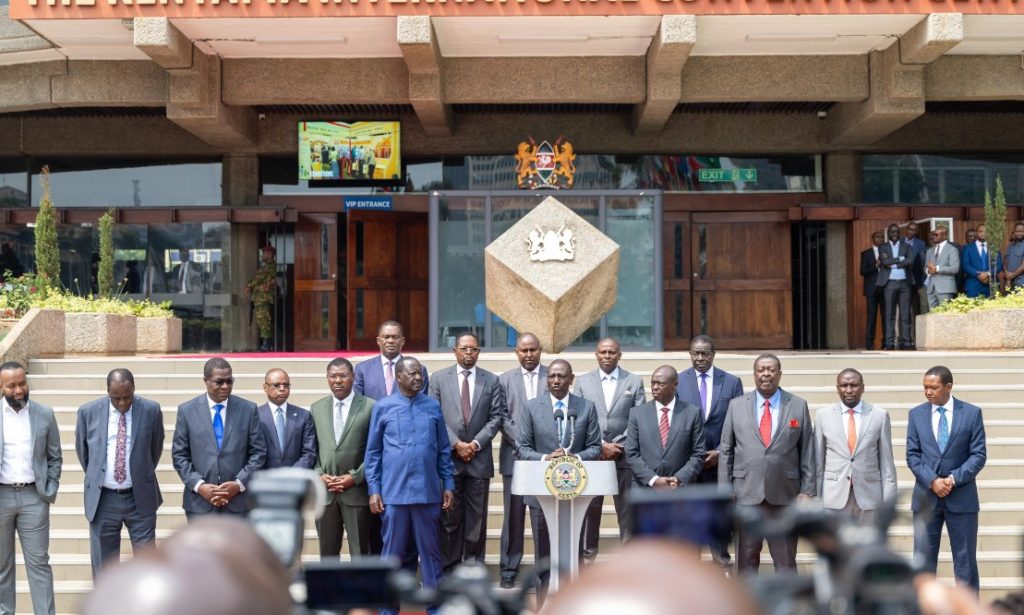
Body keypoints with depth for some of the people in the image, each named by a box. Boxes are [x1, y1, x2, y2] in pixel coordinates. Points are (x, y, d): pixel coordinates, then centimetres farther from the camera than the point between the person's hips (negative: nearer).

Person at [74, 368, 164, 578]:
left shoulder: (151, 410, -6)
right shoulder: (88, 412, -5)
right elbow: (82, 450, 11)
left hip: (140, 497, 0)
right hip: (102, 499, 1)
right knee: (103, 563, 8)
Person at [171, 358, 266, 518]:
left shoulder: (248, 409, 4)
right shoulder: (187, 410, 4)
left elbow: (258, 452, 4)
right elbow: (179, 455, 3)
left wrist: (239, 484, -9)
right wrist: (199, 485, -11)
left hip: (238, 502, 0)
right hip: (200, 503, 0)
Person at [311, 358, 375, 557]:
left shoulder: (370, 407, -2)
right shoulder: (317, 408, 11)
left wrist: (355, 477, -11)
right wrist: (319, 475, -4)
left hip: (357, 490, -4)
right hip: (324, 491, 4)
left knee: (360, 552, 1)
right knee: (327, 552, 12)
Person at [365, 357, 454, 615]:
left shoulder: (433, 407, 6)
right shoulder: (383, 407, 2)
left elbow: (444, 450, 10)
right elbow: (373, 452, 4)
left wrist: (448, 485, 6)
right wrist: (374, 490, -1)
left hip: (428, 491, 1)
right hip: (394, 492, -1)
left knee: (430, 550, 7)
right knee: (392, 552, 6)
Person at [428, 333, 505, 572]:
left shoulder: (491, 381, 9)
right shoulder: (439, 379, 6)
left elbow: (496, 417, 3)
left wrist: (476, 444, -9)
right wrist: (456, 444, -9)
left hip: (479, 458, 1)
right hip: (448, 458, -1)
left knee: (477, 516, 4)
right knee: (449, 515, 1)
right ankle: (449, 568, 8)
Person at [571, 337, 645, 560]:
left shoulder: (634, 382, 7)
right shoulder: (583, 382, 8)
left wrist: (619, 446, -8)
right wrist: (601, 446, -8)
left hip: (624, 457, 0)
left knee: (627, 510, 2)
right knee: (589, 510, 2)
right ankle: (587, 556, 9)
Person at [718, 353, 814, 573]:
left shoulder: (798, 406, 5)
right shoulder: (736, 406, 6)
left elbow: (807, 452, 4)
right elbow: (726, 451, 7)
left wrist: (807, 491, -1)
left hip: (785, 496, 0)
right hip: (746, 495, 0)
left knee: (786, 559, 5)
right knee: (746, 557, 5)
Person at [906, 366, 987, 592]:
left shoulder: (972, 413, 0)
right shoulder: (916, 414, 5)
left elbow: (978, 455, -3)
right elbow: (912, 455, 2)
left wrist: (954, 479, -15)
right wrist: (932, 481, -12)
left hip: (962, 497, -1)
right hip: (926, 497, 1)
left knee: (965, 560, 4)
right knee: (923, 560, 4)